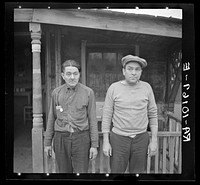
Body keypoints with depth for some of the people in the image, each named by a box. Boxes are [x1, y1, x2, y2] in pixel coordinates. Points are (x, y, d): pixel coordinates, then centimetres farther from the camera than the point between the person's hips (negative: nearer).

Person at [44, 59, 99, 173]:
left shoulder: (88, 92, -2)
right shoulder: (56, 93, 4)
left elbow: (92, 119, 0)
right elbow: (51, 118, 10)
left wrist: (94, 145, -2)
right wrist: (47, 142, 10)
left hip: (81, 138, -2)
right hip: (61, 138, 2)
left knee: (81, 171, 3)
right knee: (63, 171, 11)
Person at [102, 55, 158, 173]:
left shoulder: (147, 87, 0)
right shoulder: (114, 88, -4)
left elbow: (153, 114, 5)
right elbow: (107, 116, -1)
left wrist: (154, 140, 2)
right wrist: (106, 142, -3)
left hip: (141, 139, 1)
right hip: (118, 138, -1)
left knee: (139, 171, 12)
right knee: (116, 171, 8)